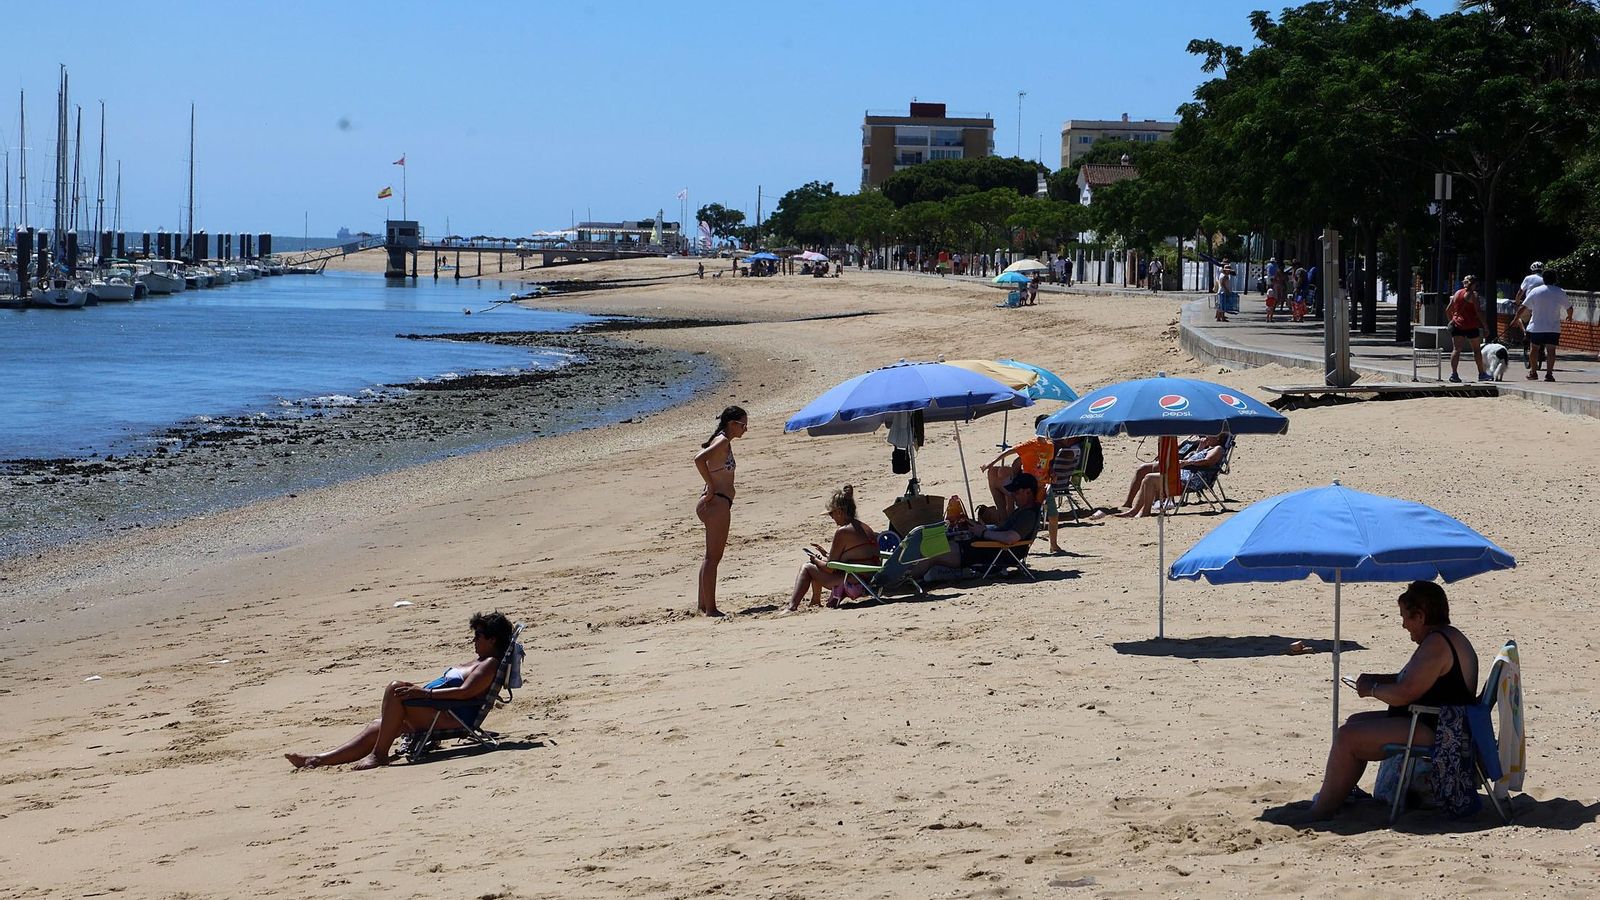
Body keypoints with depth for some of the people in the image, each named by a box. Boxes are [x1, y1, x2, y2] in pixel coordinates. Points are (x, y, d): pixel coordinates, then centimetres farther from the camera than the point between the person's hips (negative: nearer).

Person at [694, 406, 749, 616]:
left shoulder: (723, 442, 15)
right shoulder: (723, 441, -13)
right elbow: (699, 459, -28)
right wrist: (712, 487, -21)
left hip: (717, 503, 10)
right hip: (718, 503, -10)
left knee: (712, 557, 15)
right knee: (713, 557, -8)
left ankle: (704, 605, 21)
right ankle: (710, 608, -7)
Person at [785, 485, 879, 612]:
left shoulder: (842, 532, -16)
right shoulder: (865, 528, 10)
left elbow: (829, 568, -10)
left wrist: (815, 560, 10)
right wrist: (826, 554, 25)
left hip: (855, 586, -9)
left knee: (807, 568, 5)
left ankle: (792, 606, 3)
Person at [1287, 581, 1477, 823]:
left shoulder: (1436, 644, -20)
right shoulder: (1450, 637, 14)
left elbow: (1404, 694, -24)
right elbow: (1415, 681, 26)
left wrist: (1372, 689, -7)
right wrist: (1375, 679, 16)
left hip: (1430, 733, -12)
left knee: (1347, 737, -15)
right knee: (1356, 722, 20)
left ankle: (1323, 809, -10)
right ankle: (1336, 795, 19)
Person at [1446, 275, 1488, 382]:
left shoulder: (1457, 293, 12)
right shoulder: (1473, 294, -4)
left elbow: (1448, 311, 15)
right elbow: (1478, 312, -11)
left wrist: (1452, 320, 29)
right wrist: (1484, 325, -5)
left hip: (1457, 324, 3)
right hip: (1471, 325, -3)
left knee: (1457, 349, -3)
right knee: (1476, 349, 12)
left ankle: (1453, 373, -19)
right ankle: (1481, 373, 21)